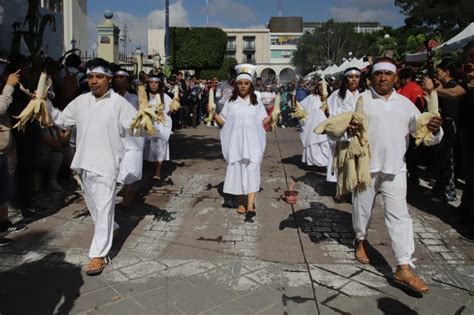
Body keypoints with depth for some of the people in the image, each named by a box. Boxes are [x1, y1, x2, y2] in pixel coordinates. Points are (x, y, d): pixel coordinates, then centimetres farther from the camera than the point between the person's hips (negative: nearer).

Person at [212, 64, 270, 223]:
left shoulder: (256, 102, 8)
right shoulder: (231, 102, 7)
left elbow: (263, 121, 9)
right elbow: (223, 122, 9)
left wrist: (268, 119, -11)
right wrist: (214, 114, -8)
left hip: (251, 142, -1)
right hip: (235, 142, 1)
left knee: (251, 171, -10)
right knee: (236, 170, 5)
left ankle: (250, 207, -14)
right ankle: (241, 202, 22)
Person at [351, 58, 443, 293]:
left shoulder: (405, 103, 8)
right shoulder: (362, 100, 0)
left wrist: (435, 131, -15)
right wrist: (348, 128, -28)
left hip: (394, 168, 2)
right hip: (365, 165, -1)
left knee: (399, 215, -2)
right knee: (362, 207, 13)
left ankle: (404, 268, 2)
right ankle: (361, 240, 41)